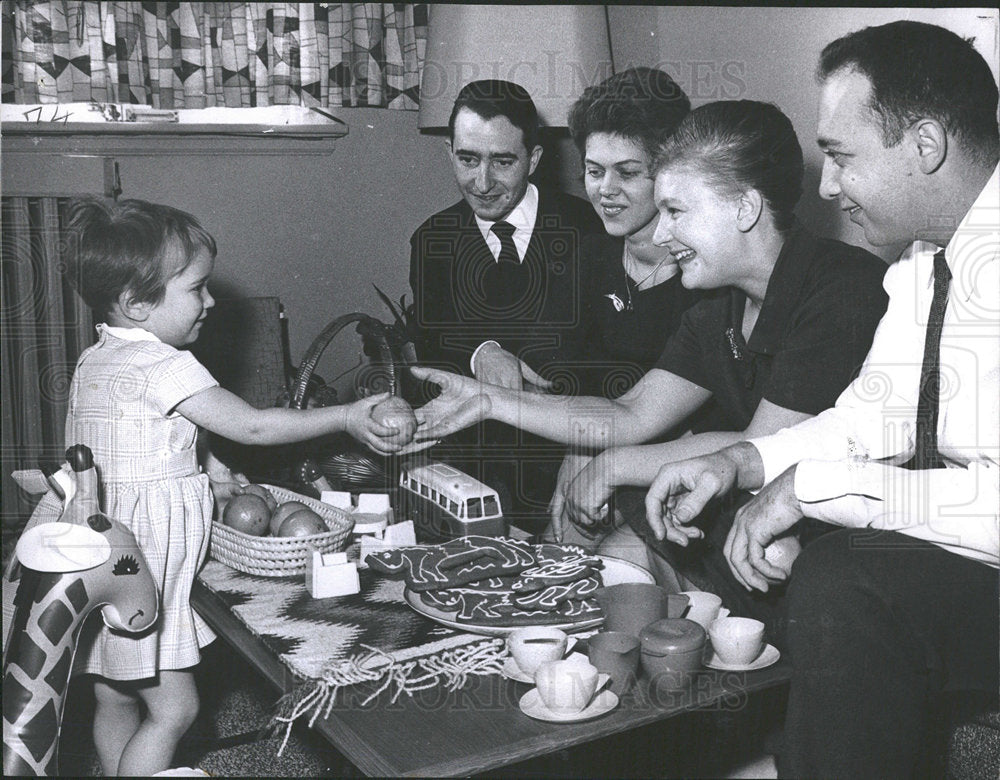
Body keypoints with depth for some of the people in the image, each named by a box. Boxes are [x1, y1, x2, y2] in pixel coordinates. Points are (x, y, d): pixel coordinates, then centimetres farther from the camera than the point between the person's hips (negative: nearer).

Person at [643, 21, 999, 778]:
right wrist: (738, 462, -3)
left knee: (842, 575, -30)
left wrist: (817, 486, -23)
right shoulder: (920, 264, 6)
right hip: (929, 564, 8)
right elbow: (871, 416, 10)